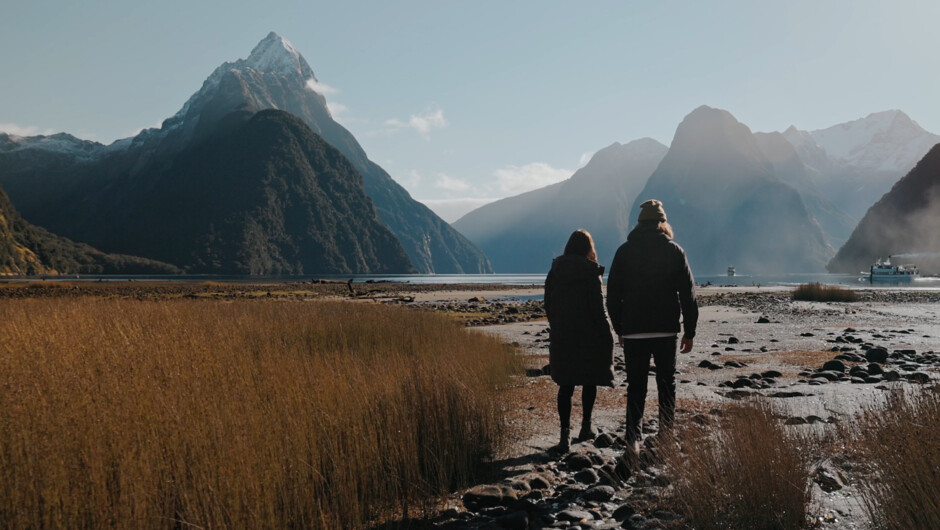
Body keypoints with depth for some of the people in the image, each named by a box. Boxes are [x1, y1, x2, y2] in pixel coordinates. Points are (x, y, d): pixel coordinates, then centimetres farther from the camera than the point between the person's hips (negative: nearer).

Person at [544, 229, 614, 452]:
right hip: (588, 336, -3)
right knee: (589, 381, 15)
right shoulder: (591, 272, -10)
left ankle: (565, 432, -7)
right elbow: (598, 308, -12)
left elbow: (548, 306, 7)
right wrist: (607, 337, -5)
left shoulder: (555, 271, 4)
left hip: (561, 337, 3)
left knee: (566, 385, 4)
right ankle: (585, 427, 22)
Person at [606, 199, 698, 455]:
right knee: (666, 383, 12)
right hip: (665, 330, 0)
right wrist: (689, 332, 5)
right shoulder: (674, 251, 1)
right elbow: (688, 293, 0)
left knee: (636, 386, 6)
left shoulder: (624, 251, 2)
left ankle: (633, 439, -2)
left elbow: (613, 294, 4)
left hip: (633, 331, 0)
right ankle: (666, 437, 13)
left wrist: (619, 329, 12)